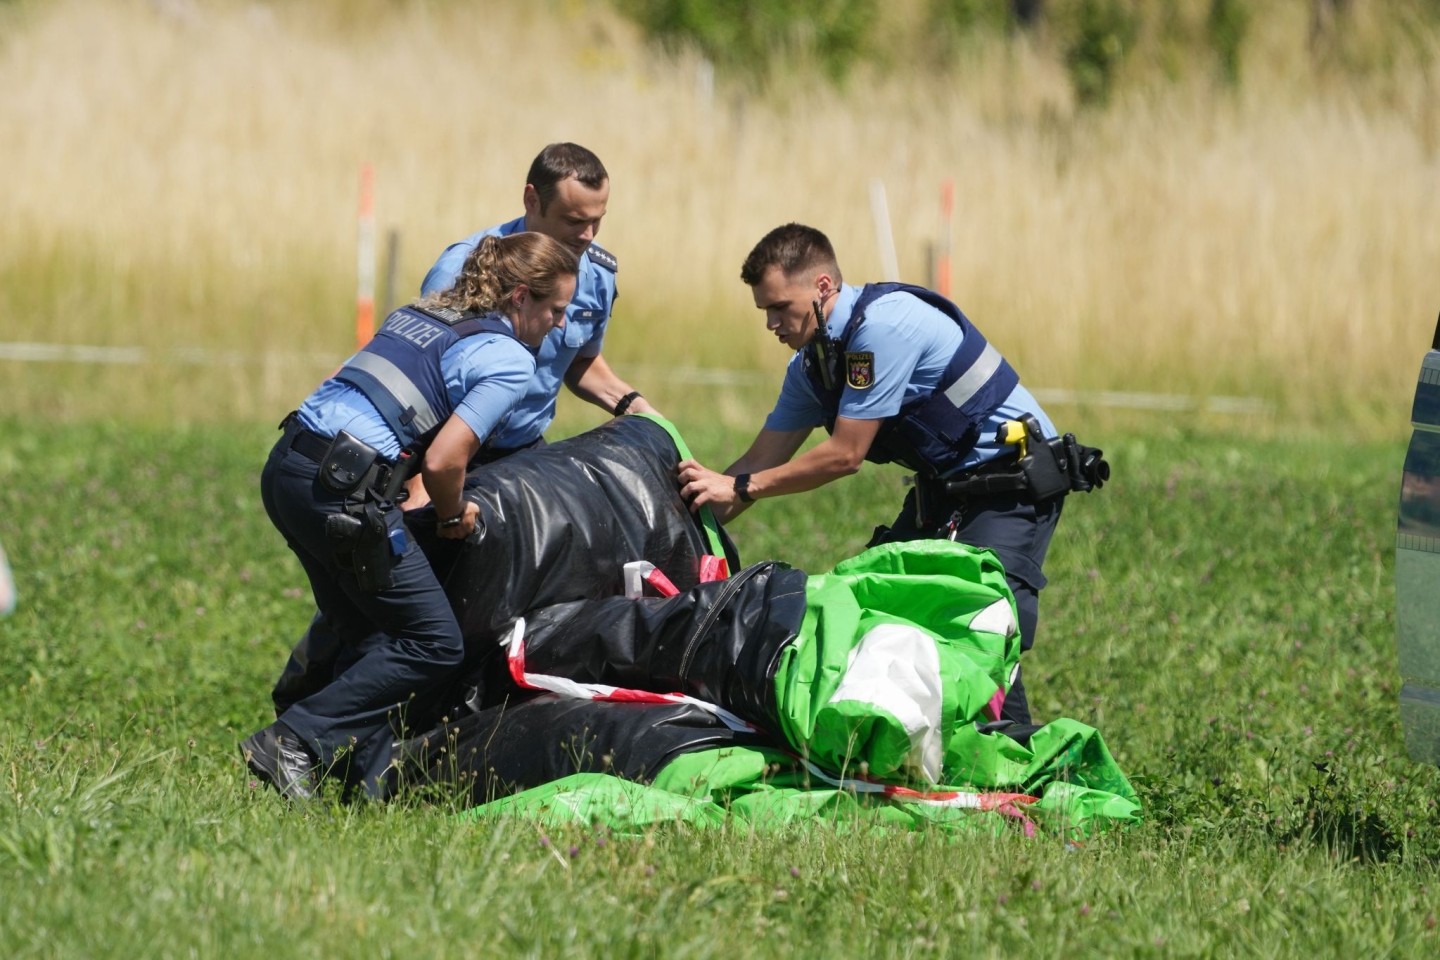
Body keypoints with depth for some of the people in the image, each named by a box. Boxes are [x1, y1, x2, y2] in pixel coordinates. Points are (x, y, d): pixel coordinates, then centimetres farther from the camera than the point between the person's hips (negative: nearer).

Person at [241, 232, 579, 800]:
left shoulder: (422, 314, 22)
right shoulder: (510, 362, -3)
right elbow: (442, 461, -13)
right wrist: (454, 518, 7)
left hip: (286, 471, 9)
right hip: (341, 491, -9)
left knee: (367, 638, 17)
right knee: (434, 644, 1)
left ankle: (369, 781, 9)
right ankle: (293, 741, -6)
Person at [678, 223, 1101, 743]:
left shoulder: (883, 326, -25)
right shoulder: (811, 362, 4)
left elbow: (845, 456, -23)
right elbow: (765, 457, 10)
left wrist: (739, 487, -18)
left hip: (1014, 480, -10)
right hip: (945, 486, 10)